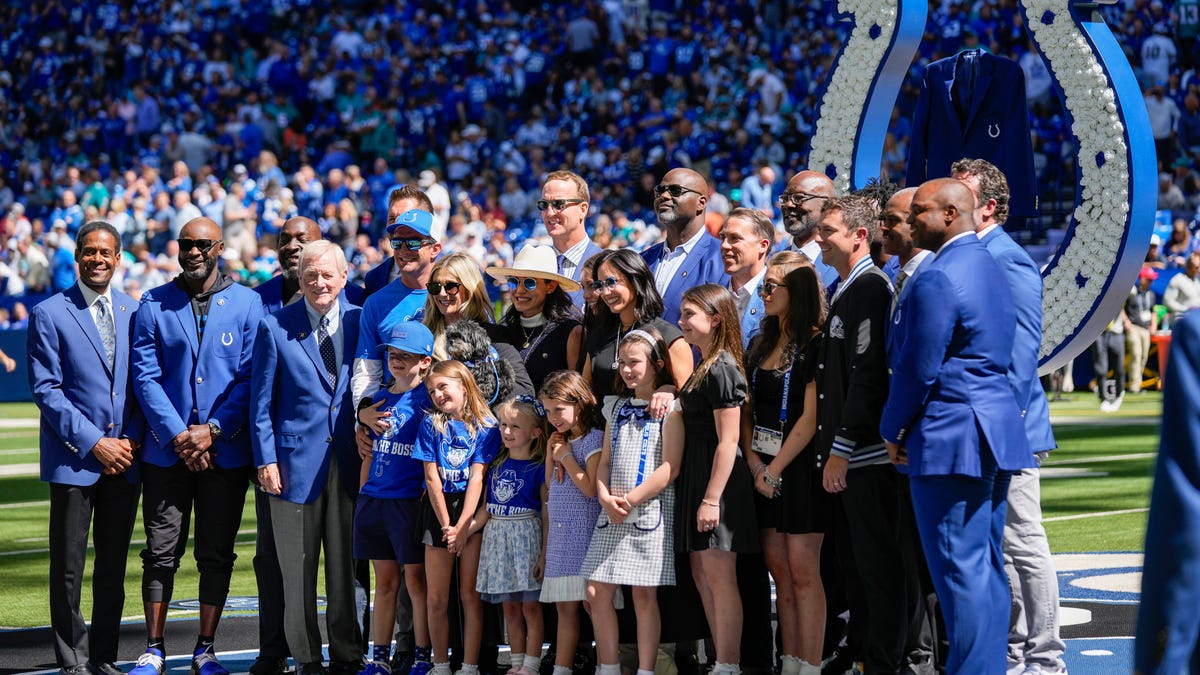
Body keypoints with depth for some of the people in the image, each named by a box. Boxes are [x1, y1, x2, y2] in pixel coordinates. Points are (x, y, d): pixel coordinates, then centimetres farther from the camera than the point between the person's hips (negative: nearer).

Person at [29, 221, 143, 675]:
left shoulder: (134, 313, 10)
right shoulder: (49, 314, -2)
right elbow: (45, 390, -6)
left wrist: (132, 440, -2)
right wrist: (94, 443, -12)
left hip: (125, 457, 4)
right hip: (73, 459, -4)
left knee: (114, 565, 8)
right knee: (69, 567, 0)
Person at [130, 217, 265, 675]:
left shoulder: (247, 304, 2)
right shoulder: (153, 305, 4)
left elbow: (251, 377, -2)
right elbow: (145, 376, -1)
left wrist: (213, 430, -12)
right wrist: (178, 435, -11)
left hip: (226, 451, 0)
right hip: (166, 450, 0)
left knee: (217, 554, 5)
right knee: (161, 552, 2)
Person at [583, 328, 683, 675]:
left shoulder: (669, 407, -3)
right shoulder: (616, 408, 16)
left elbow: (670, 468, -11)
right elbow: (605, 461, 14)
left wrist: (631, 499, -15)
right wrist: (605, 497, -5)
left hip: (650, 511, -6)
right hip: (611, 513, 6)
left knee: (644, 596, -3)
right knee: (597, 592, 1)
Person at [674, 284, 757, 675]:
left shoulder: (721, 370, -14)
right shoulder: (702, 369, 16)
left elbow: (728, 440, -19)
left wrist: (711, 498, -22)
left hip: (718, 481, -10)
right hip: (695, 477, 10)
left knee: (720, 577, -8)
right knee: (702, 575, 11)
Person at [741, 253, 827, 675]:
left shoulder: (814, 346, -9)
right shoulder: (761, 345, 14)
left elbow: (810, 417, -14)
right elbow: (747, 409, 14)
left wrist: (774, 469, -13)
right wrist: (753, 460, -1)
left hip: (799, 466, -7)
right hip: (764, 468, 7)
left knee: (803, 572, -7)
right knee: (779, 569, 6)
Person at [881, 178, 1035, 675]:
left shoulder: (937, 280, -16)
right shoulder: (991, 267, 15)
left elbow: (918, 369, -16)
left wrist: (892, 430, -2)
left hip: (950, 440, -10)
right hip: (997, 436, 10)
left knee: (960, 570, -7)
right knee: (988, 566, 12)